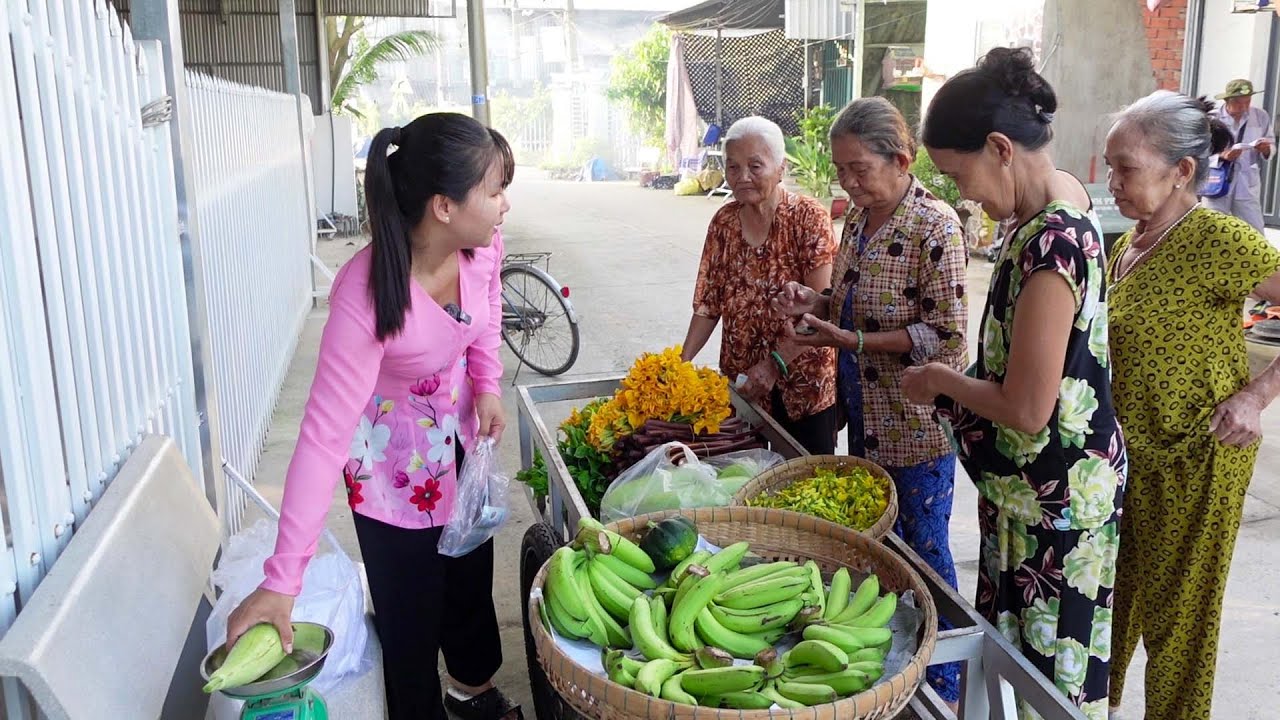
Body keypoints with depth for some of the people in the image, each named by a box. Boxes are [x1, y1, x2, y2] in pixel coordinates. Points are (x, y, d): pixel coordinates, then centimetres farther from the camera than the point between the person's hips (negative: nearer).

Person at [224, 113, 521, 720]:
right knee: (410, 617, 7)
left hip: (460, 439, 7)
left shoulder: (482, 248, -19)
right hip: (393, 465, -6)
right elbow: (325, 433, -37)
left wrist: (487, 385, -6)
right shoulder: (365, 296, -37)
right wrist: (280, 581, -36)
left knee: (471, 582, 25)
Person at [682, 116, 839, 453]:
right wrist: (682, 361, -8)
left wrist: (774, 363, -25)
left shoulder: (808, 217, -12)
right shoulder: (723, 222, 3)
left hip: (805, 382, -4)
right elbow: (708, 303, 4)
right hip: (742, 381, 4)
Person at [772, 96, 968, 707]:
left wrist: (849, 341, -23)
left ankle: (944, 685, 27)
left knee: (924, 548, 7)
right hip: (866, 416, 8)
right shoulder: (859, 214, 5)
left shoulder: (935, 227, -19)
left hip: (917, 424, -7)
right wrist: (814, 300, -4)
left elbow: (946, 337, -19)